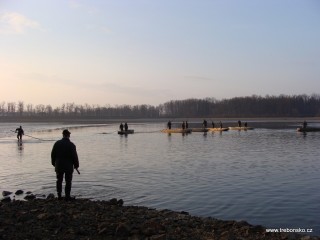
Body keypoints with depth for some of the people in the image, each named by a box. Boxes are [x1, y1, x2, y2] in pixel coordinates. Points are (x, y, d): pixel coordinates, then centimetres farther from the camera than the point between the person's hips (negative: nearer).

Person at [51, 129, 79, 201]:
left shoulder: (57, 143, -2)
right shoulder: (71, 145, -12)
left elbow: (53, 154, 4)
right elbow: (75, 156, -11)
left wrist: (54, 163, 16)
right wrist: (76, 165, 1)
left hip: (59, 166, 3)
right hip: (68, 166, -3)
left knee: (59, 181, 14)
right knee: (68, 181, 5)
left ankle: (59, 195, 18)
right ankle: (67, 196, 6)